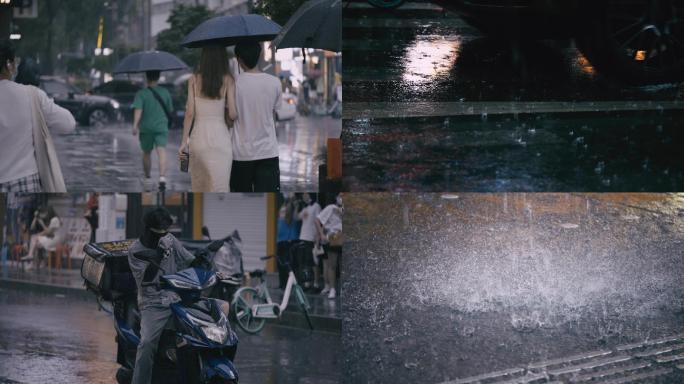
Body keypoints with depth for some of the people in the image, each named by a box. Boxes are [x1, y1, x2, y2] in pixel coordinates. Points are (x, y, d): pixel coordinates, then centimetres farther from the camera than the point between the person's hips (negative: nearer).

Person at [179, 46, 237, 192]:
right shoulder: (228, 80, -3)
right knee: (219, 187, -3)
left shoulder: (194, 80, 1)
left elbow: (190, 112, -2)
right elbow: (232, 113, -7)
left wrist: (184, 141, 2)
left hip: (199, 136, 2)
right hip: (220, 135, -2)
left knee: (199, 186, 15)